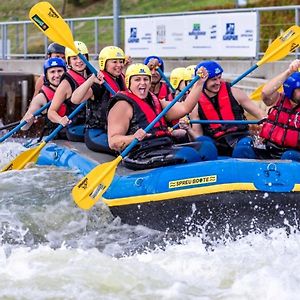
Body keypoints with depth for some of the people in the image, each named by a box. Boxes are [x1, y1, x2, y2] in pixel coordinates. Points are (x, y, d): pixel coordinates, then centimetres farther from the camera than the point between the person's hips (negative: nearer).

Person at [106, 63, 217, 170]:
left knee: (207, 146, -7)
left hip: (165, 148, 9)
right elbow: (113, 142, -11)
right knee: (189, 154, -28)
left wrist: (199, 83, 9)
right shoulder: (123, 105, -2)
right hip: (141, 154, -9)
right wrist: (133, 138, -30)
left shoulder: (154, 102, 25)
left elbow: (184, 108, 15)